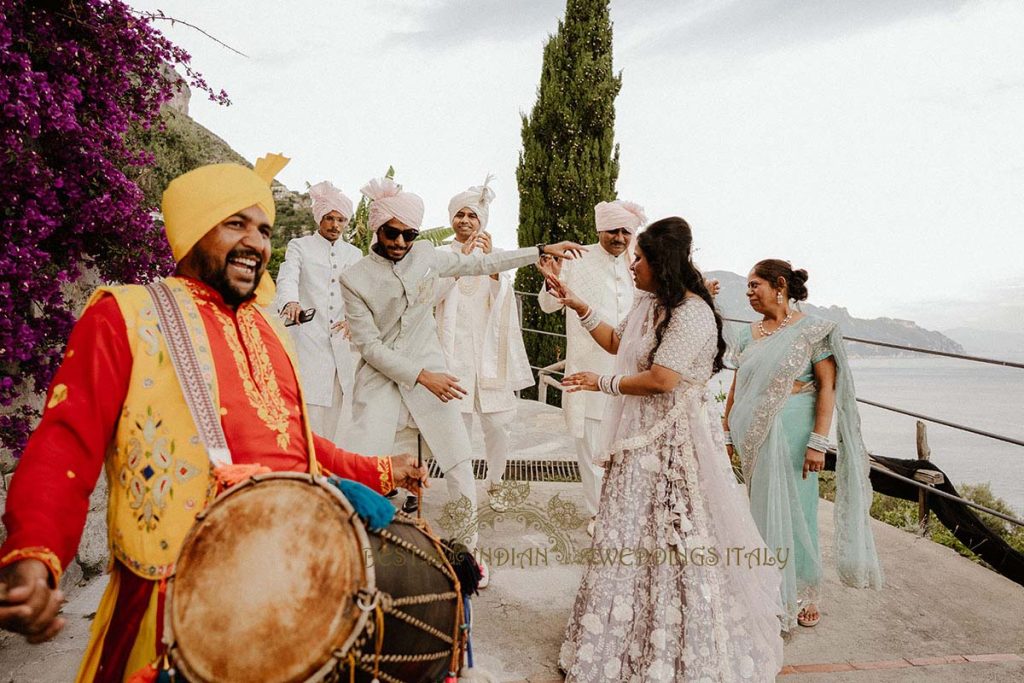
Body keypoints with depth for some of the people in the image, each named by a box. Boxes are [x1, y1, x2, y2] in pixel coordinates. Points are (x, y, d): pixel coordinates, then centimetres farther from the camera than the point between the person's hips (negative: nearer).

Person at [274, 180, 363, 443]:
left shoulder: (354, 254, 18)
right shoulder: (299, 246, 8)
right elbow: (287, 278, -10)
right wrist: (290, 302, -33)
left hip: (342, 344, 3)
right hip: (308, 341, -3)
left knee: (335, 413, 5)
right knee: (308, 411, -10)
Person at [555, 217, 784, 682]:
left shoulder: (691, 313, -19)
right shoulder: (648, 304, 10)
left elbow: (661, 380, -23)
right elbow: (616, 342, 24)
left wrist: (602, 383, -10)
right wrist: (577, 305, 16)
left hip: (671, 445, -9)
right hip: (640, 440, 9)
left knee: (669, 544, 3)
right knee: (629, 542, 17)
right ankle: (633, 645, 35)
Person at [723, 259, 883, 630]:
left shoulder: (813, 331, -6)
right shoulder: (748, 334, 9)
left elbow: (828, 386, -10)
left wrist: (818, 441, -16)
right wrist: (727, 433, 11)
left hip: (792, 433, -4)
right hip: (754, 437, 5)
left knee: (795, 512, 4)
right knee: (762, 511, 12)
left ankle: (803, 595, 22)